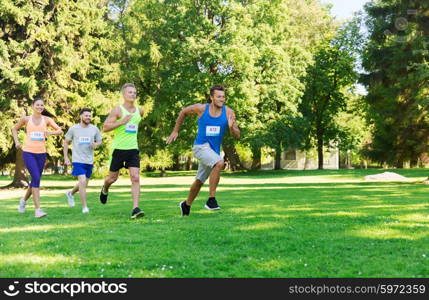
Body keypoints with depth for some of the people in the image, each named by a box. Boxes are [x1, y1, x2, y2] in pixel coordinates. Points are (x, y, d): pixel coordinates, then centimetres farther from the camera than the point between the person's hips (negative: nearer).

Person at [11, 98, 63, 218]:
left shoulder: (46, 119, 5)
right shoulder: (26, 119, 3)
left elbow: (60, 130, 1)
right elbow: (14, 129, 18)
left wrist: (50, 132, -18)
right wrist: (16, 141, 5)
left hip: (41, 153, 3)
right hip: (28, 152, -3)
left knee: (36, 180, 12)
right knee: (36, 178, -17)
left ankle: (24, 200, 40)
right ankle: (37, 209, -17)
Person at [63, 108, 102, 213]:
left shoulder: (94, 129, 2)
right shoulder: (73, 129, -3)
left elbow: (99, 141, 13)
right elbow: (66, 142, 6)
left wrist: (96, 144, -11)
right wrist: (65, 157, 0)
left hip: (89, 161, 4)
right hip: (78, 160, -4)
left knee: (84, 184, 16)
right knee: (82, 182, -18)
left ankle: (70, 193, 46)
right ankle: (84, 207, -10)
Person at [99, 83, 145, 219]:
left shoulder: (139, 111, 9)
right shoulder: (117, 110, -7)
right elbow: (105, 127, -12)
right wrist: (122, 122, -20)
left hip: (133, 149, 3)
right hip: (118, 149, -3)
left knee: (135, 178, -12)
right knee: (113, 178, 10)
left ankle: (135, 209, -16)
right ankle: (104, 190, 45)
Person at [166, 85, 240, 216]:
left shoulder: (229, 113, -7)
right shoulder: (201, 108, -11)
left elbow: (237, 136, -6)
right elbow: (183, 112, 8)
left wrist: (231, 127, -27)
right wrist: (175, 131, 11)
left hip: (214, 150, 4)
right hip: (201, 146, -4)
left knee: (199, 181, 18)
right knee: (219, 163, -32)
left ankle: (186, 205, 42)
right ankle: (211, 199, -25)